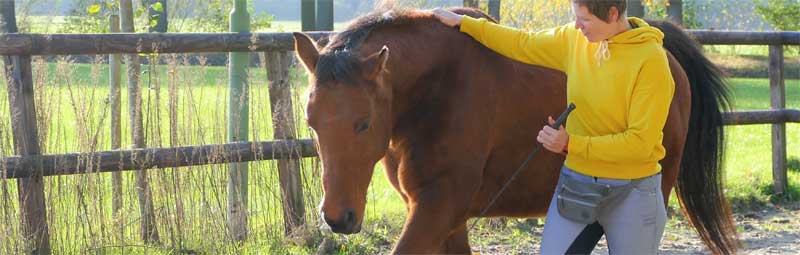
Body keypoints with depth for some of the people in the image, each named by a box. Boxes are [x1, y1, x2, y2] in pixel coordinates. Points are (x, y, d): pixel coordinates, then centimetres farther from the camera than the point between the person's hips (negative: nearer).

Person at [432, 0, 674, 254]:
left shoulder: (650, 59, -18)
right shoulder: (574, 39, 0)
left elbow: (640, 141, -20)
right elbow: (523, 44, 16)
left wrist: (571, 144, -20)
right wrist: (463, 23, 20)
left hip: (631, 194, -5)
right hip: (574, 185, 5)